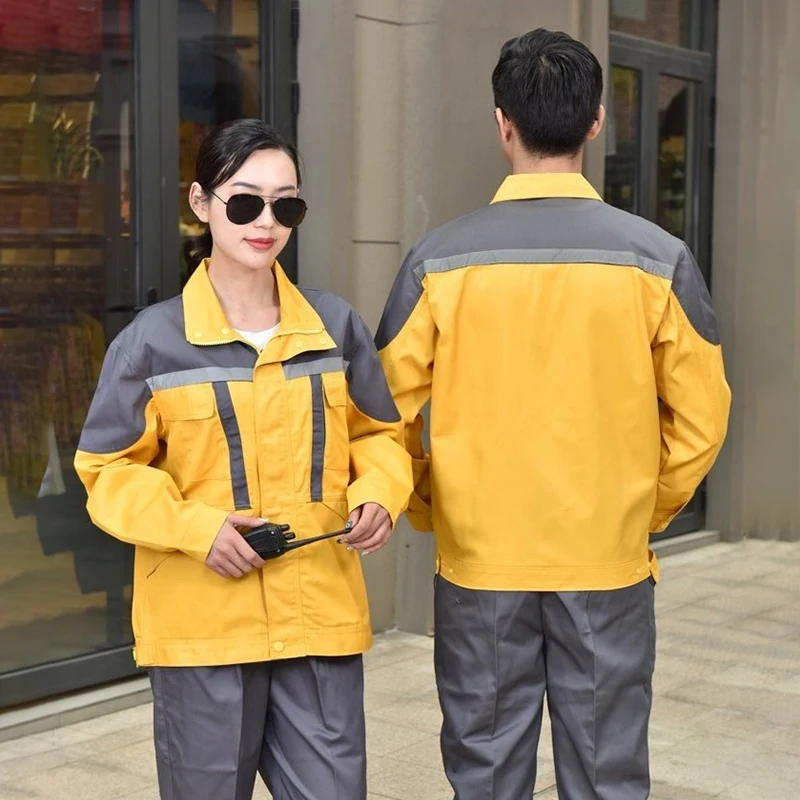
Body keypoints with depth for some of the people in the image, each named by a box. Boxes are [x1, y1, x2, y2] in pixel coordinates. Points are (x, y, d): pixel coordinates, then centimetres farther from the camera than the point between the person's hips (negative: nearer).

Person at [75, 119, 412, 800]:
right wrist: (193, 526, -16)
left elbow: (376, 434, 15)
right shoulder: (152, 340, -4)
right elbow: (110, 472, 0)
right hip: (202, 626, -2)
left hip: (321, 618, 2)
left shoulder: (337, 326, 5)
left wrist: (379, 494, -6)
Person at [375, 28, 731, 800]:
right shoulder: (657, 257, -5)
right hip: (609, 564, 0)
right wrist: (644, 513, 12)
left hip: (479, 564, 0)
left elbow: (391, 412, -4)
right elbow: (701, 418, -2)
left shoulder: (439, 259, -6)